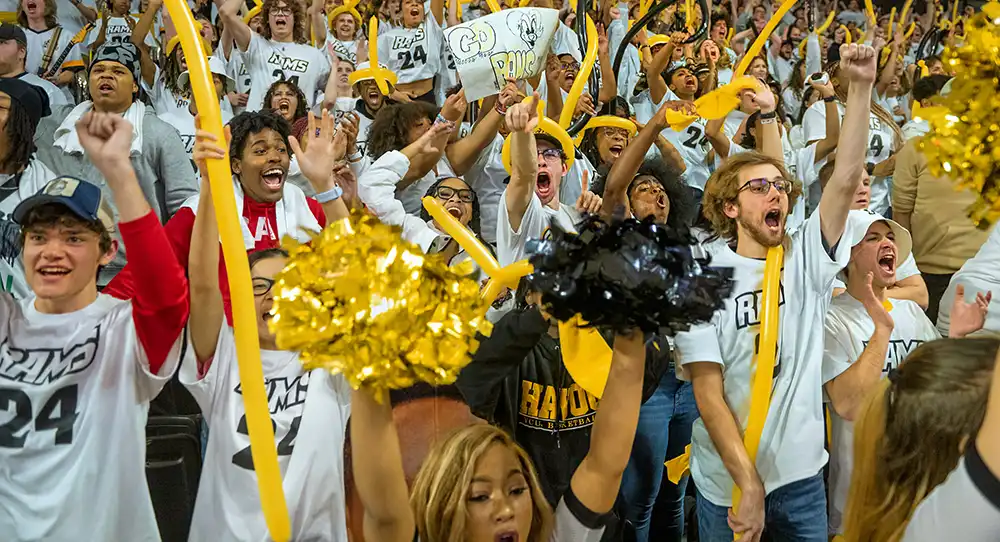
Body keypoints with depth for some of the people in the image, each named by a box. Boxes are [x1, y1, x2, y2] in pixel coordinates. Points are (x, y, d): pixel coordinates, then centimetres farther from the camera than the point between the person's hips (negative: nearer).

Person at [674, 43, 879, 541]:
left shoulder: (807, 259, -2)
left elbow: (845, 180, -16)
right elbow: (707, 392, -14)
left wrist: (861, 87, -23)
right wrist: (748, 484, -20)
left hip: (803, 474, 3)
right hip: (727, 481, -3)